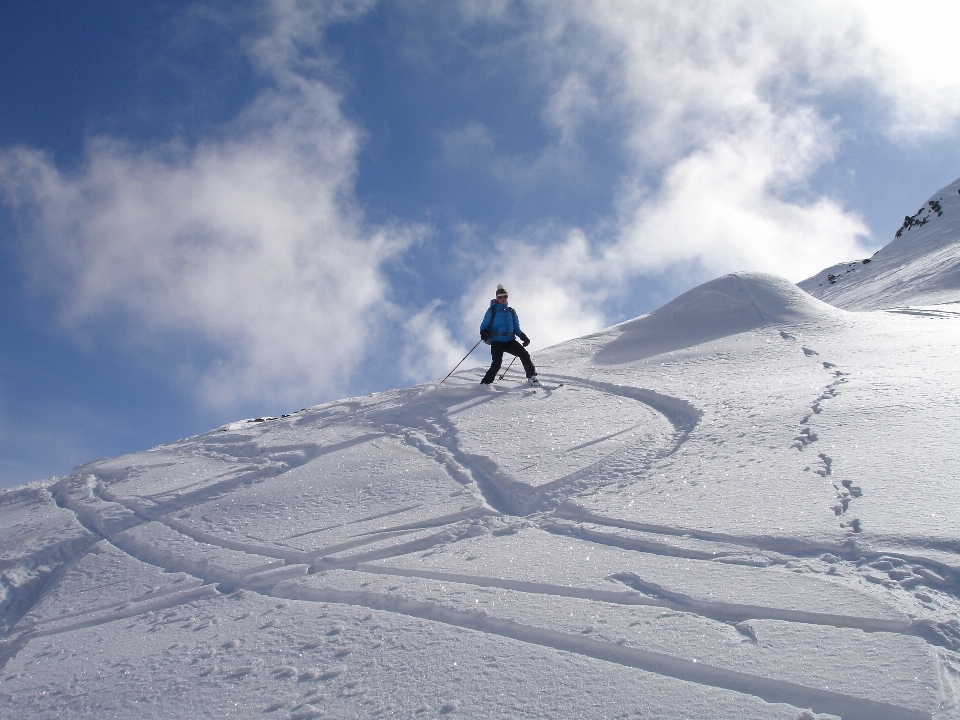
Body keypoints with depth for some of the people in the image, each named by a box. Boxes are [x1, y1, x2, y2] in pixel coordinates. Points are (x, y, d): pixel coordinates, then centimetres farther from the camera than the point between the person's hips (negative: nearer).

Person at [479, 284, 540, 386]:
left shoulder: (511, 311, 18)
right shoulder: (492, 310, 6)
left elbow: (516, 328, 22)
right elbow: (484, 325, 5)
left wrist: (523, 337, 4)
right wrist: (484, 332, -18)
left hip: (510, 340, 4)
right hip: (496, 341, -4)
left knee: (524, 354, -16)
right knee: (496, 364, -21)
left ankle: (532, 377, -5)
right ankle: (485, 383, -11)